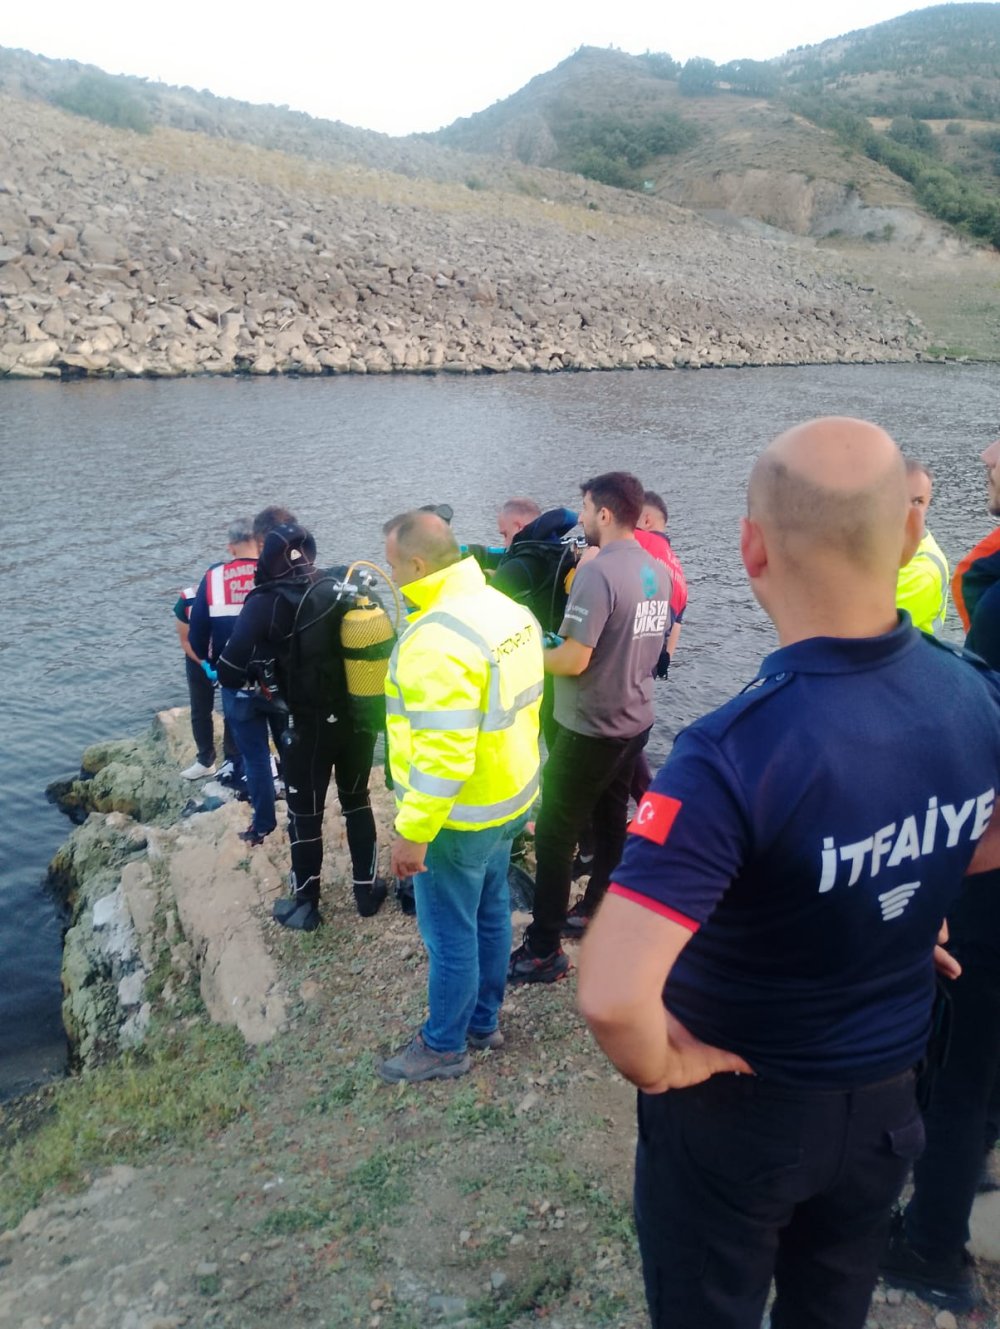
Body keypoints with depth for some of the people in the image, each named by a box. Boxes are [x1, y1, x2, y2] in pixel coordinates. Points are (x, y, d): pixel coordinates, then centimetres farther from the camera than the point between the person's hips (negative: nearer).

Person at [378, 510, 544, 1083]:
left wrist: (413, 832, -22)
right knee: (491, 913, 22)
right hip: (510, 799, 9)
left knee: (451, 933, 9)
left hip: (459, 818, -9)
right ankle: (484, 1020, 40)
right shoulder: (510, 610, 2)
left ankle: (445, 1046, 28)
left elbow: (442, 753, -29)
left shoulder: (438, 639, -27)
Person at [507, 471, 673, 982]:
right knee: (611, 822, 20)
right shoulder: (658, 570, 4)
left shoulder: (597, 572, -23)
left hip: (591, 728, -9)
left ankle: (544, 950, 8)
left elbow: (574, 659, -26)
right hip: (635, 719, 9)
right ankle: (596, 912, 36)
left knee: (554, 834, 1)